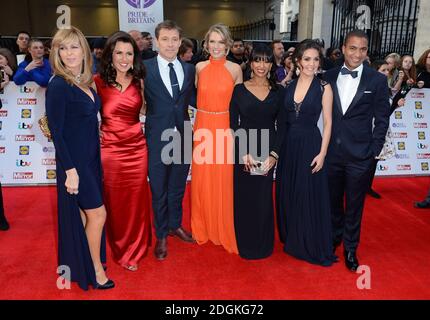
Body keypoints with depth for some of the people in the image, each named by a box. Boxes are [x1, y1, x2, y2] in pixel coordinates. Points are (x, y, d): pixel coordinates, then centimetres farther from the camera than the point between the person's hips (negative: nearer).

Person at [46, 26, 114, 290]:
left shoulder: (86, 83, 6)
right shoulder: (58, 86, -17)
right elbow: (56, 132, -18)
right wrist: (70, 170, -19)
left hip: (91, 157, 8)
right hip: (74, 160, -7)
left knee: (84, 213, 19)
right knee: (98, 213, 1)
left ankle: (82, 261, 38)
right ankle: (96, 270, 21)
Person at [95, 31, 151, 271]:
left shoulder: (139, 81, 5)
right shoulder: (98, 82, -4)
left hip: (137, 149, 3)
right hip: (110, 150, -2)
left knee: (137, 200, 12)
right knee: (115, 202, 11)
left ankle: (136, 248, 36)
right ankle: (122, 251, 34)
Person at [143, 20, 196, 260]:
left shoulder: (189, 69, 6)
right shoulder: (144, 68, -6)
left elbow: (192, 99, 11)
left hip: (183, 136, 3)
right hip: (157, 138, -3)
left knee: (178, 186, 17)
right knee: (159, 189, 10)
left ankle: (176, 225, 39)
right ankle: (161, 235, 28)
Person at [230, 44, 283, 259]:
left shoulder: (278, 92, 5)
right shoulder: (240, 89, 1)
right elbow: (233, 125, -1)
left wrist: (274, 155, -7)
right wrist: (243, 152, -11)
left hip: (268, 152, 1)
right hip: (243, 151, -1)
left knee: (263, 199, 8)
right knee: (244, 198, 7)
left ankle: (263, 244, 28)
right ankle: (245, 244, 27)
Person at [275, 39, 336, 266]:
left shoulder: (324, 87, -5)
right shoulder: (289, 86, 6)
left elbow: (327, 122, -5)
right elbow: (283, 120, 9)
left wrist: (322, 153, -12)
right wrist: (277, 148, 5)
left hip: (309, 145, -4)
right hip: (288, 145, 5)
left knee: (309, 196, 2)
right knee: (287, 195, 13)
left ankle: (312, 247, 20)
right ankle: (291, 240, 33)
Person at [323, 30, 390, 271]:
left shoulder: (377, 80, -3)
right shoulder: (330, 76, 3)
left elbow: (382, 119, -1)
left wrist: (374, 151, -6)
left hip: (360, 155, -2)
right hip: (331, 152, 2)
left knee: (354, 205, 11)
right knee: (333, 200, 17)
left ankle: (350, 248, 30)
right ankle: (334, 238, 41)